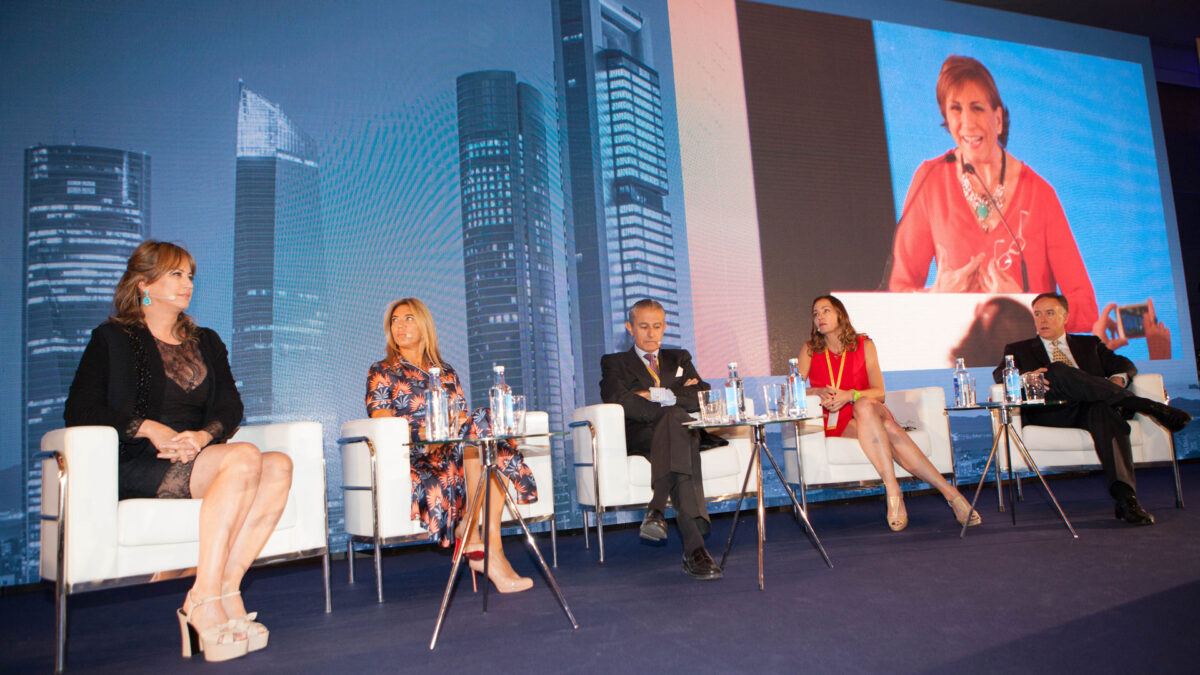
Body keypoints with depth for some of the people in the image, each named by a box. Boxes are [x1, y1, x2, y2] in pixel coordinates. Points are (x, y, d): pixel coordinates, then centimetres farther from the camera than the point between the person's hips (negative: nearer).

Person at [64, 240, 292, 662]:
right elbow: (79, 411, -2)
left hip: (197, 460, 5)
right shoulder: (113, 339, 10)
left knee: (279, 467, -26)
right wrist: (150, 429, -16)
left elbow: (230, 407, 11)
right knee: (245, 457, -33)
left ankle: (222, 589, -29)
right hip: (137, 467, -5)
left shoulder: (206, 343, 24)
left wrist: (204, 435, -12)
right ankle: (208, 597, -32)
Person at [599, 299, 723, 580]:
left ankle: (656, 510, -46)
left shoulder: (679, 359, 29)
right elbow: (621, 403, -5)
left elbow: (704, 398, 8)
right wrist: (677, 399, -5)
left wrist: (657, 395, -4)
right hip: (635, 439, -2)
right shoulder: (614, 363, 19)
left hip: (681, 433, 3)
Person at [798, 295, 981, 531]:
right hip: (834, 425, -1)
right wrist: (819, 392, -18)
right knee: (890, 430, -33)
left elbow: (879, 392, 1)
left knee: (864, 405, -38)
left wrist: (849, 395, -18)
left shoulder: (863, 344, 7)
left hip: (869, 413, 1)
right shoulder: (810, 350, 7)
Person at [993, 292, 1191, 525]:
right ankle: (1148, 406, -27)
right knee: (1057, 371, -32)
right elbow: (1000, 374, 4)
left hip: (1091, 408, 2)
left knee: (1106, 409, -36)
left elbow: (1125, 365, 18)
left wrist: (1117, 380, -7)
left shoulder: (1090, 344, 30)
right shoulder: (1019, 349, 23)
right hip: (1050, 413, -1)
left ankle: (1125, 496, -47)